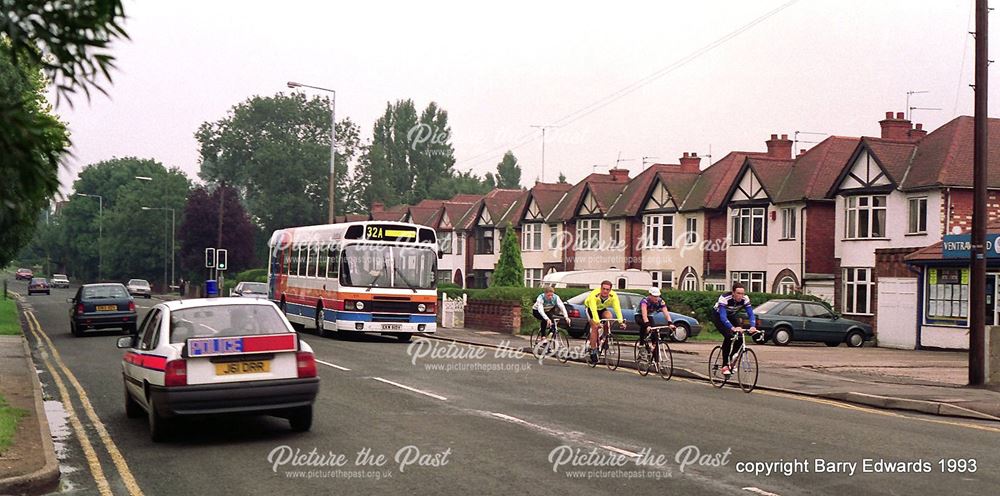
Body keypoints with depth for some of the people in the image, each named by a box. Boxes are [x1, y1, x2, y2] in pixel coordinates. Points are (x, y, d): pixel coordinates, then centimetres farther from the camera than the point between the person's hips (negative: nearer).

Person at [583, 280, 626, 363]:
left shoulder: (613, 296, -29)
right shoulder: (594, 295, -38)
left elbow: (617, 308, -38)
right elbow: (593, 309, -48)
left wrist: (620, 320, -53)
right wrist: (597, 321, -62)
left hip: (602, 309, 3)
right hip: (590, 308, -3)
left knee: (608, 317, -28)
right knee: (595, 327, -21)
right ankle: (593, 351, -13)